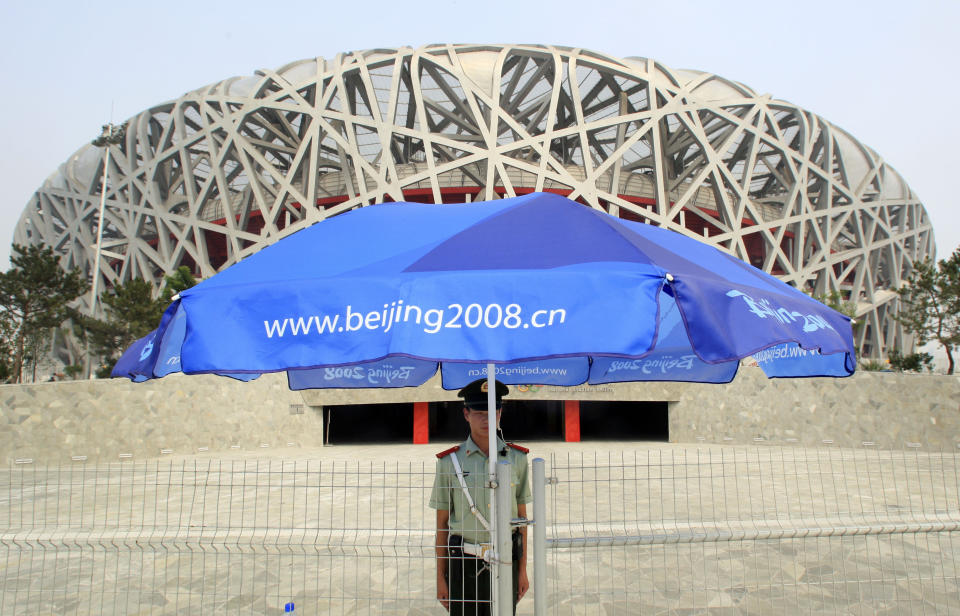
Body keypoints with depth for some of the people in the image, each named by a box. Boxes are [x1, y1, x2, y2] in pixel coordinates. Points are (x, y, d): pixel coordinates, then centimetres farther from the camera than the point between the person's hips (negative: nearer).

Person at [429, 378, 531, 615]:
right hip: (464, 565, -1)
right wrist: (441, 578, 1)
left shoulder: (516, 459, 2)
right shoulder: (449, 462, -3)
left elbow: (521, 517, 6)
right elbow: (442, 524, 1)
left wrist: (522, 571, 6)